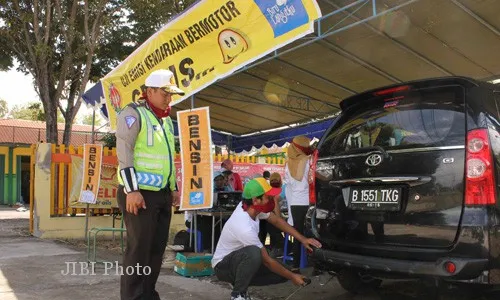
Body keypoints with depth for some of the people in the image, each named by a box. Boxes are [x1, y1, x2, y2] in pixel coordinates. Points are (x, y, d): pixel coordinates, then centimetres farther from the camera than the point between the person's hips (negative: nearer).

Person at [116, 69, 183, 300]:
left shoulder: (166, 120, 19)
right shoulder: (133, 113, -7)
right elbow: (124, 153, -15)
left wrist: (173, 188, 19)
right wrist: (132, 190, -20)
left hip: (162, 194, 8)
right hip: (140, 193, -8)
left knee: (157, 247, 12)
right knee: (139, 248, -4)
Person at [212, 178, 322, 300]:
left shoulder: (251, 206, -13)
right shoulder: (245, 228, -35)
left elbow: (277, 221, 2)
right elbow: (267, 261, -26)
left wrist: (303, 239, -3)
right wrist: (292, 277, -15)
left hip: (243, 260, 8)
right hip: (223, 265, -8)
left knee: (283, 271, -4)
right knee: (253, 252, -39)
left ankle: (241, 283, 11)